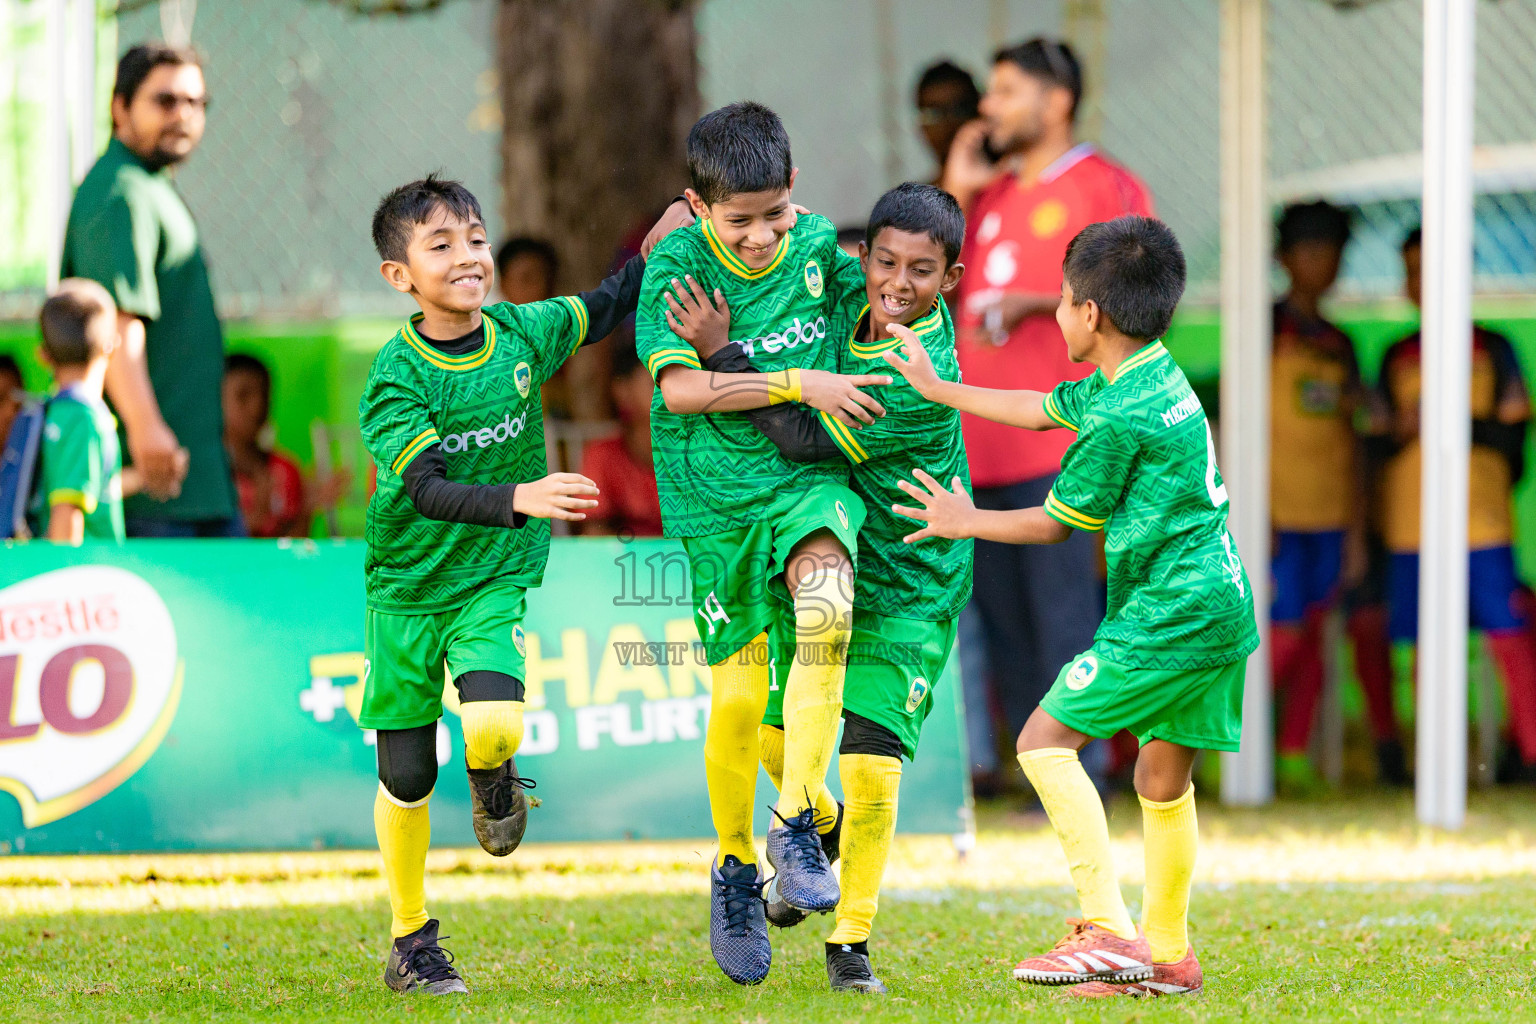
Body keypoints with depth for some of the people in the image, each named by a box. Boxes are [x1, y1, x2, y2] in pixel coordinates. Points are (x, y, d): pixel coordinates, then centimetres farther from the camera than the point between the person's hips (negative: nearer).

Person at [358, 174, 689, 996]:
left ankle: (493, 783, 13)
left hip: (495, 581, 1)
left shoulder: (523, 333, -6)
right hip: (408, 587, -1)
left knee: (495, 727, -24)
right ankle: (410, 942, 22)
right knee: (405, 775, 4)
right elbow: (425, 489, -27)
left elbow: (606, 306, 13)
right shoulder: (394, 378, -17)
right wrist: (521, 499, -41)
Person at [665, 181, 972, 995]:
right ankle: (818, 826, 46)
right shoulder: (853, 305, -7)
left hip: (908, 591, -7)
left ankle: (851, 940, 6)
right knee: (772, 729, 14)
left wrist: (723, 353, -25)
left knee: (871, 765, -11)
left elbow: (806, 440, -27)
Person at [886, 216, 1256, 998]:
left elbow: (1057, 523, -5)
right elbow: (1043, 410, 28)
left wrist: (968, 523, 11)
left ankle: (1110, 931, -15)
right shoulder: (1154, 376, 13)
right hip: (1220, 608, 10)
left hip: (1169, 613, -10)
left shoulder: (1119, 418, -16)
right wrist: (938, 389, 35)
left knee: (1045, 739, -7)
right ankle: (1167, 954, 24)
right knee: (1163, 778, 17)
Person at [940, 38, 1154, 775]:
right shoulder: (989, 193, 21)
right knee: (1001, 617, 7)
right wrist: (955, 194, 12)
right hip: (980, 445, 7)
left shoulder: (1105, 186, 0)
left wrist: (1035, 302, -17)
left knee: (1062, 611, -11)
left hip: (1056, 444, -7)